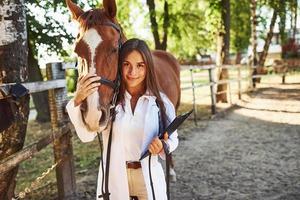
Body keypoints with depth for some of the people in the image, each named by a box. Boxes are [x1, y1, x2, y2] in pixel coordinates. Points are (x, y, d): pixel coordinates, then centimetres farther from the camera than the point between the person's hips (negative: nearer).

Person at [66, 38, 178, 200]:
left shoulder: (160, 101, -7)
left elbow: (172, 139, 2)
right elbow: (87, 135, -22)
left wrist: (163, 146, -21)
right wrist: (78, 101, -39)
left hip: (148, 176, 1)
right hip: (114, 176, 0)